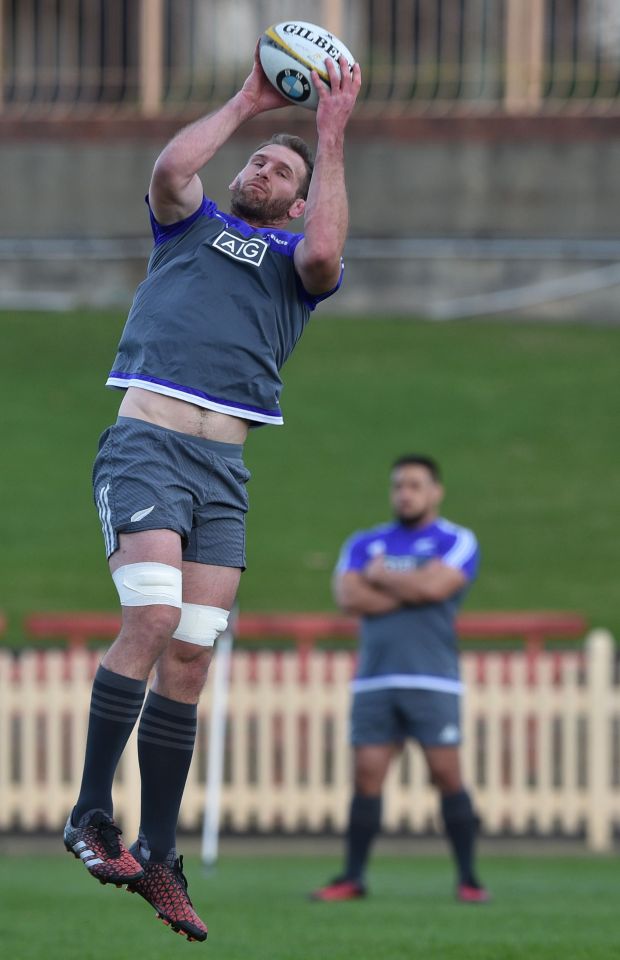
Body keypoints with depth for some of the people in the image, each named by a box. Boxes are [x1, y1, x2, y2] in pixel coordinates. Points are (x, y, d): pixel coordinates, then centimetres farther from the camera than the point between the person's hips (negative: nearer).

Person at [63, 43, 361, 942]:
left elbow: (325, 255, -5)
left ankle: (157, 858, 3)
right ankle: (90, 814, -13)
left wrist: (332, 135, -1)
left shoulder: (296, 255, 20)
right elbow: (168, 171, -4)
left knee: (191, 658, -2)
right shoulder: (192, 224, 19)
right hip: (148, 442, -3)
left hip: (225, 466, 3)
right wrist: (247, 102, 5)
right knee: (152, 618, -21)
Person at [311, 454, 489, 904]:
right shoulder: (365, 543, 15)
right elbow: (349, 596, -1)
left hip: (432, 681, -3)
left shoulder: (456, 542, 4)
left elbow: (434, 585, -14)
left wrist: (380, 576, 1)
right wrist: (410, 592, -5)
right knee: (366, 776, 0)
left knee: (447, 775, -7)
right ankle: (353, 877, 4)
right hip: (374, 681, 3)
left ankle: (468, 878, -1)